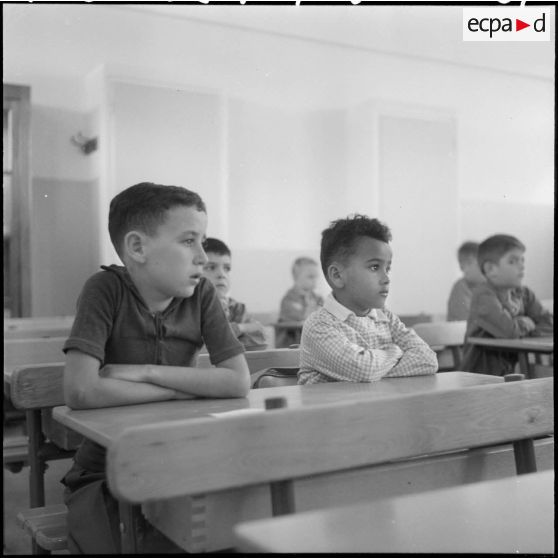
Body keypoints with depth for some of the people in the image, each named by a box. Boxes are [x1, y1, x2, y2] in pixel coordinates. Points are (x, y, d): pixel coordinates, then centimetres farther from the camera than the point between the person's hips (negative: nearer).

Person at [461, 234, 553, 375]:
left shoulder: (524, 294, 9)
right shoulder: (484, 295, -14)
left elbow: (549, 324, 4)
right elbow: (507, 330, -25)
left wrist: (519, 327, -11)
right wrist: (524, 324, -4)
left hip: (513, 369, 7)